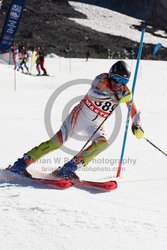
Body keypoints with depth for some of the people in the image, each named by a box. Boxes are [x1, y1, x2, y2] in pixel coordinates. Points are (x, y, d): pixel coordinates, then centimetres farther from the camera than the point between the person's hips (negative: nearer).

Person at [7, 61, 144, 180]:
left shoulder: (124, 91, -3)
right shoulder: (102, 79, -15)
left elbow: (134, 110, 9)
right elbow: (93, 92, -35)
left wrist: (136, 125, -8)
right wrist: (113, 95, -45)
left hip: (95, 125, 4)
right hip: (80, 115, -4)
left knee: (103, 143, -25)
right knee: (57, 141, -15)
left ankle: (68, 169, -23)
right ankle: (22, 163, -7)